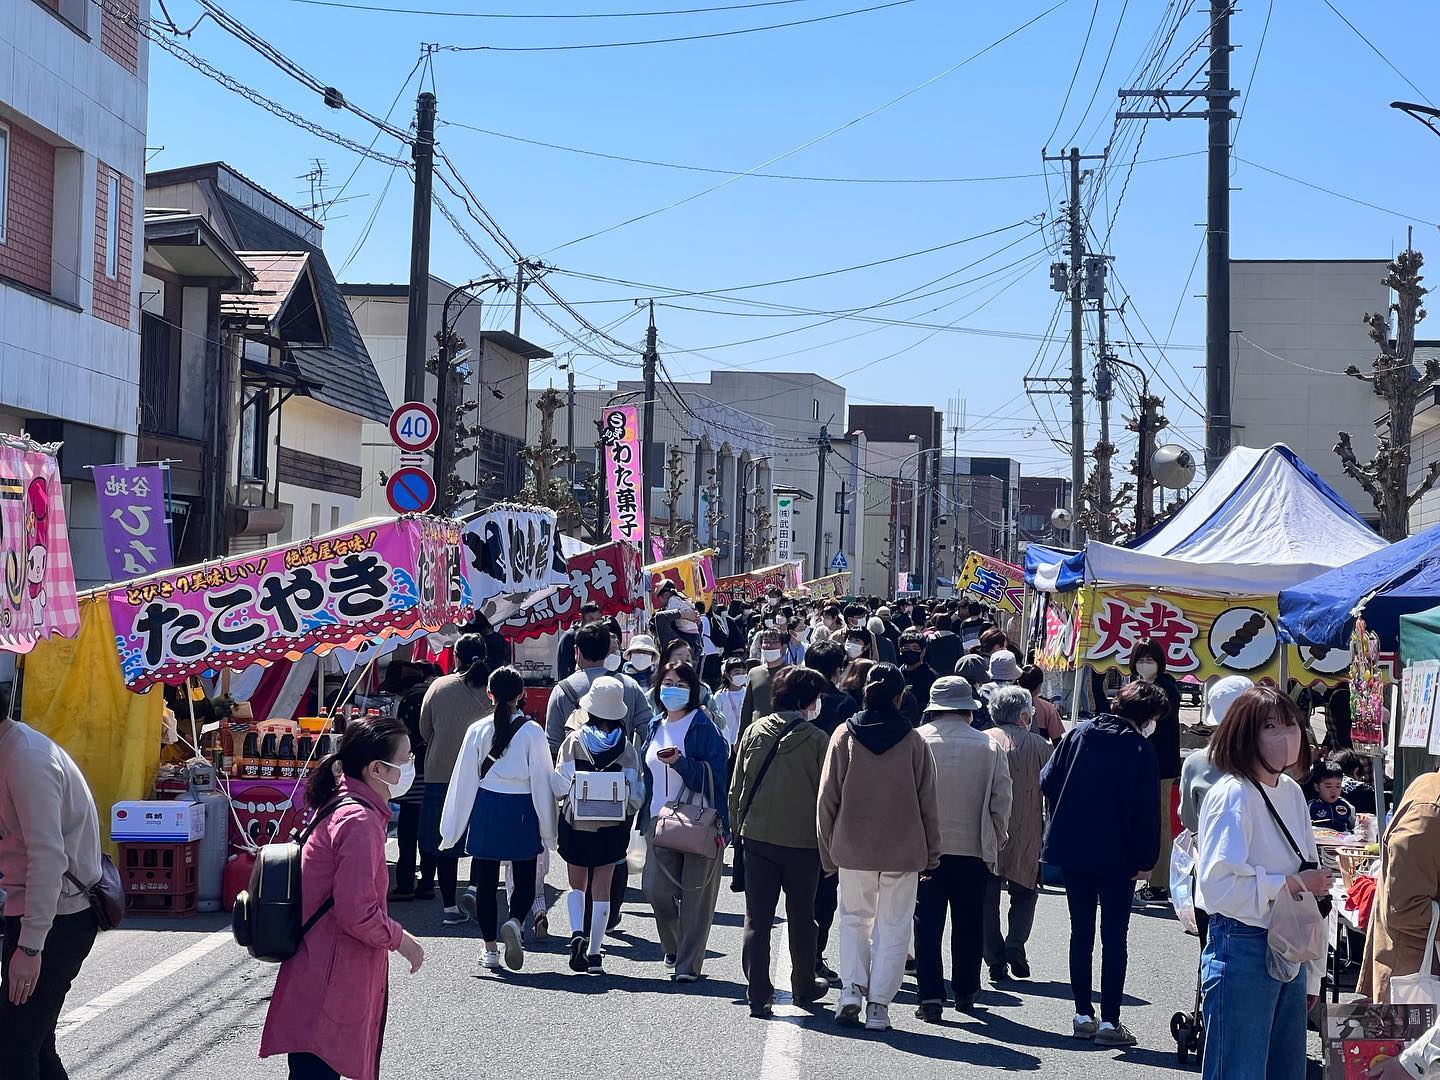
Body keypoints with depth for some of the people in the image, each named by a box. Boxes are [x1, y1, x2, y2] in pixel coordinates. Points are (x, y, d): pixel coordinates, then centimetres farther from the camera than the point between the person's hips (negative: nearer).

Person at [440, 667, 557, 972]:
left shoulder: (478, 730, -2)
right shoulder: (532, 731, -6)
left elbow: (464, 780, 2)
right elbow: (542, 780, -3)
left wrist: (452, 827, 9)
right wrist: (548, 829, 4)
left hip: (486, 808, 1)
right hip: (522, 811, -1)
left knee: (486, 881, 9)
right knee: (524, 879, 10)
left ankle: (490, 948, 11)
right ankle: (515, 922, -18)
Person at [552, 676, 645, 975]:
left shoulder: (574, 740, -7)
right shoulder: (625, 747, -5)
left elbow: (560, 784, -8)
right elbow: (635, 792, -5)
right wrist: (628, 814, 14)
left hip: (576, 823, 0)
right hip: (612, 826, 1)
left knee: (577, 884, 15)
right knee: (602, 888, 8)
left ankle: (577, 933, -9)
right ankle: (594, 953, 9)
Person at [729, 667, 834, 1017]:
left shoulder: (754, 732, 1)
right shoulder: (816, 739, -9)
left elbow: (737, 786, 5)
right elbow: (824, 792, -5)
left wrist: (737, 826, 15)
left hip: (757, 836, 2)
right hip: (803, 841, -2)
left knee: (757, 918, 4)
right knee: (801, 917, 15)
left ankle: (758, 994, -2)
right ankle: (804, 986, 29)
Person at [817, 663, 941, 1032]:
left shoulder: (844, 736, -3)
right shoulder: (913, 741, -5)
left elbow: (827, 798, 0)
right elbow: (927, 803, -1)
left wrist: (828, 851, 9)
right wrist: (932, 853, 9)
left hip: (853, 848, 1)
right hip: (903, 850, -1)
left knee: (854, 918, 18)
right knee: (892, 926, 9)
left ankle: (852, 989, 4)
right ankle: (879, 1005, 7)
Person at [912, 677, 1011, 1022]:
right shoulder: (989, 747, -3)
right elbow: (1001, 804, 0)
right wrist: (993, 845, 12)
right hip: (973, 850, 1)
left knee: (927, 923, 4)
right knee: (968, 924, 15)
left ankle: (931, 996, -2)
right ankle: (965, 992, 25)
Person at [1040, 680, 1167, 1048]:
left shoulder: (1078, 733, 3)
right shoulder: (1140, 748, -11)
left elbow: (1047, 780, 3)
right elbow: (1147, 809, -13)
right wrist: (1146, 860, -7)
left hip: (1071, 848, 4)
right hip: (1116, 855, -4)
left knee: (1081, 932, 13)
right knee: (1114, 937, 3)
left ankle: (1083, 1015, 15)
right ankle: (1109, 1021, 1)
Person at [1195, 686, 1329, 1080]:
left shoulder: (1292, 792, 11)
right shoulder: (1233, 794, -15)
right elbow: (1219, 886, -24)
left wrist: (1312, 974, 19)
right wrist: (1292, 884, -17)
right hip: (1243, 953, -8)